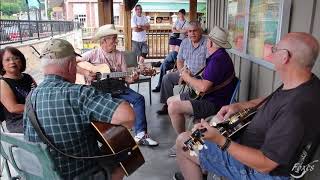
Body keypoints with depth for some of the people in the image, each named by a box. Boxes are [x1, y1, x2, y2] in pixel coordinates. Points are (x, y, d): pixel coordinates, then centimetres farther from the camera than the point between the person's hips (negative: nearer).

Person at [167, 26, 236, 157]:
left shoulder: (218, 59, -22)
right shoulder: (217, 56, 13)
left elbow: (203, 87, -29)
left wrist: (186, 77, -12)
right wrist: (189, 78, 0)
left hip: (213, 103, -11)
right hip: (206, 96, 11)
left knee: (173, 107, -24)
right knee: (170, 101, 13)